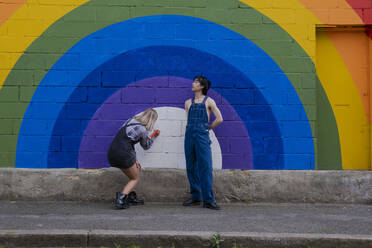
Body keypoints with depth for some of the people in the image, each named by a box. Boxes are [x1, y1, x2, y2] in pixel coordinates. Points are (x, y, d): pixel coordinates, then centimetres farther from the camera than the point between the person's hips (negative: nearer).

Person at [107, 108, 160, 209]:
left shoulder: (131, 120, 15)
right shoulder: (143, 130, -5)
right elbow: (146, 146, 14)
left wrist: (134, 160, 17)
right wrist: (153, 137, 34)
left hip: (112, 152, 7)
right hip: (123, 154, -7)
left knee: (137, 168, 25)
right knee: (135, 179, 11)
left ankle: (131, 197, 26)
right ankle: (120, 200, -9)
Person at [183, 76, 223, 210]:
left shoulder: (208, 101, 5)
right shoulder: (188, 103, 15)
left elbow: (219, 119, 2)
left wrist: (208, 128, 8)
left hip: (202, 136, -4)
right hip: (189, 135, 4)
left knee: (205, 167, -9)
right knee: (191, 167, 5)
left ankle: (208, 200, -7)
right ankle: (195, 197, 15)